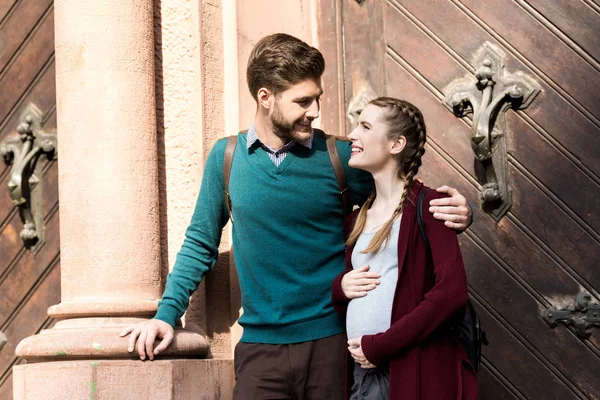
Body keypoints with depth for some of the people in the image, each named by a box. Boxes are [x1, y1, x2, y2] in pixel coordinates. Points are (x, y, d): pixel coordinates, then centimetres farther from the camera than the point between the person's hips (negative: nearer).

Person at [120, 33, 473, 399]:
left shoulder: (339, 158, 0)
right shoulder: (226, 157, 3)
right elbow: (201, 244, 11)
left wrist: (450, 216, -12)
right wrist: (167, 314, 2)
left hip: (332, 341, -1)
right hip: (261, 347, 1)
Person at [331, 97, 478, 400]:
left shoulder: (426, 205, -6)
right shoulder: (356, 219, 15)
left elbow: (452, 292, -16)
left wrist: (379, 346, -15)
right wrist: (339, 287, 0)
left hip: (415, 372, -6)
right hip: (361, 371, 6)